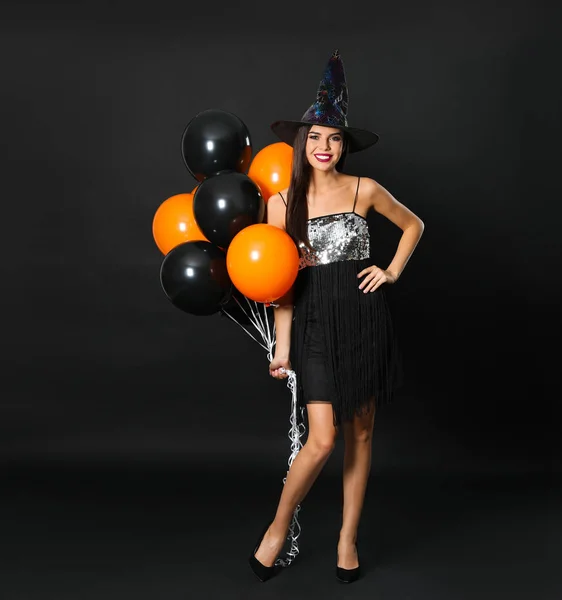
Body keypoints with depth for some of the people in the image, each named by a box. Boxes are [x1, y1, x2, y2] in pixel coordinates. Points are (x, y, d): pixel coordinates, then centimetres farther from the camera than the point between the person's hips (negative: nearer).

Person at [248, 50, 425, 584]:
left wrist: (393, 272, 6)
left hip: (363, 318, 2)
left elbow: (414, 225, 18)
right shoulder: (283, 201, 0)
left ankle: (348, 539, 24)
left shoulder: (364, 190, 1)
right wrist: (282, 347, 0)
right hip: (314, 321, -1)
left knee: (360, 432, 8)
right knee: (322, 438, -9)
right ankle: (277, 529, 14)